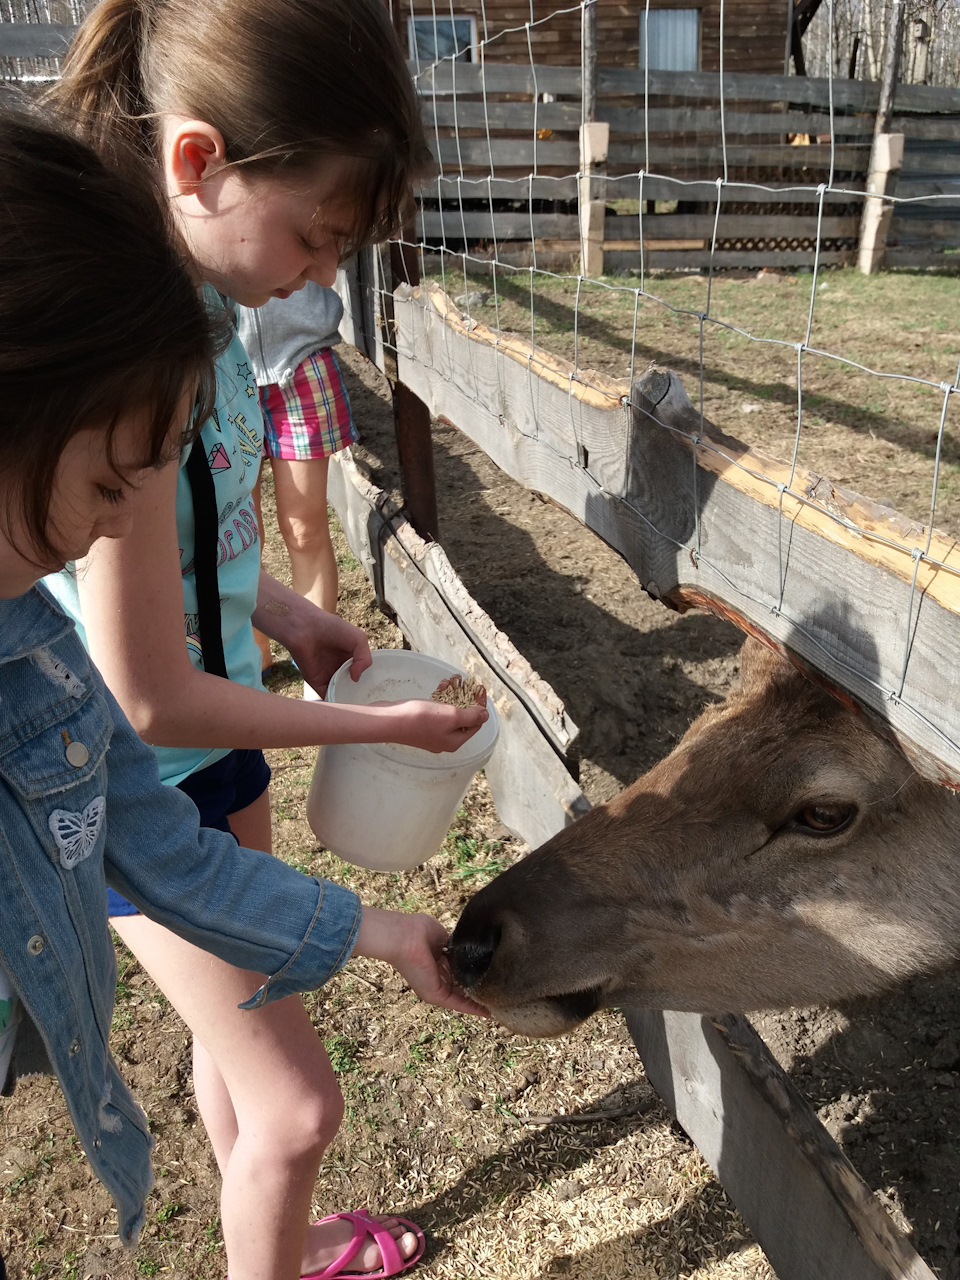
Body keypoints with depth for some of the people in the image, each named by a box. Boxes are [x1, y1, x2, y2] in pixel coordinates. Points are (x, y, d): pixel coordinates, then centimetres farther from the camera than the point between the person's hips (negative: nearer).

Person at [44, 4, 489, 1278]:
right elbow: (151, 698, -25)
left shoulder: (188, 302, -3)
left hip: (213, 741, 9)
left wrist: (285, 613, 0)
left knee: (238, 1030, 27)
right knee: (296, 1105, 5)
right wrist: (388, 725, -15)